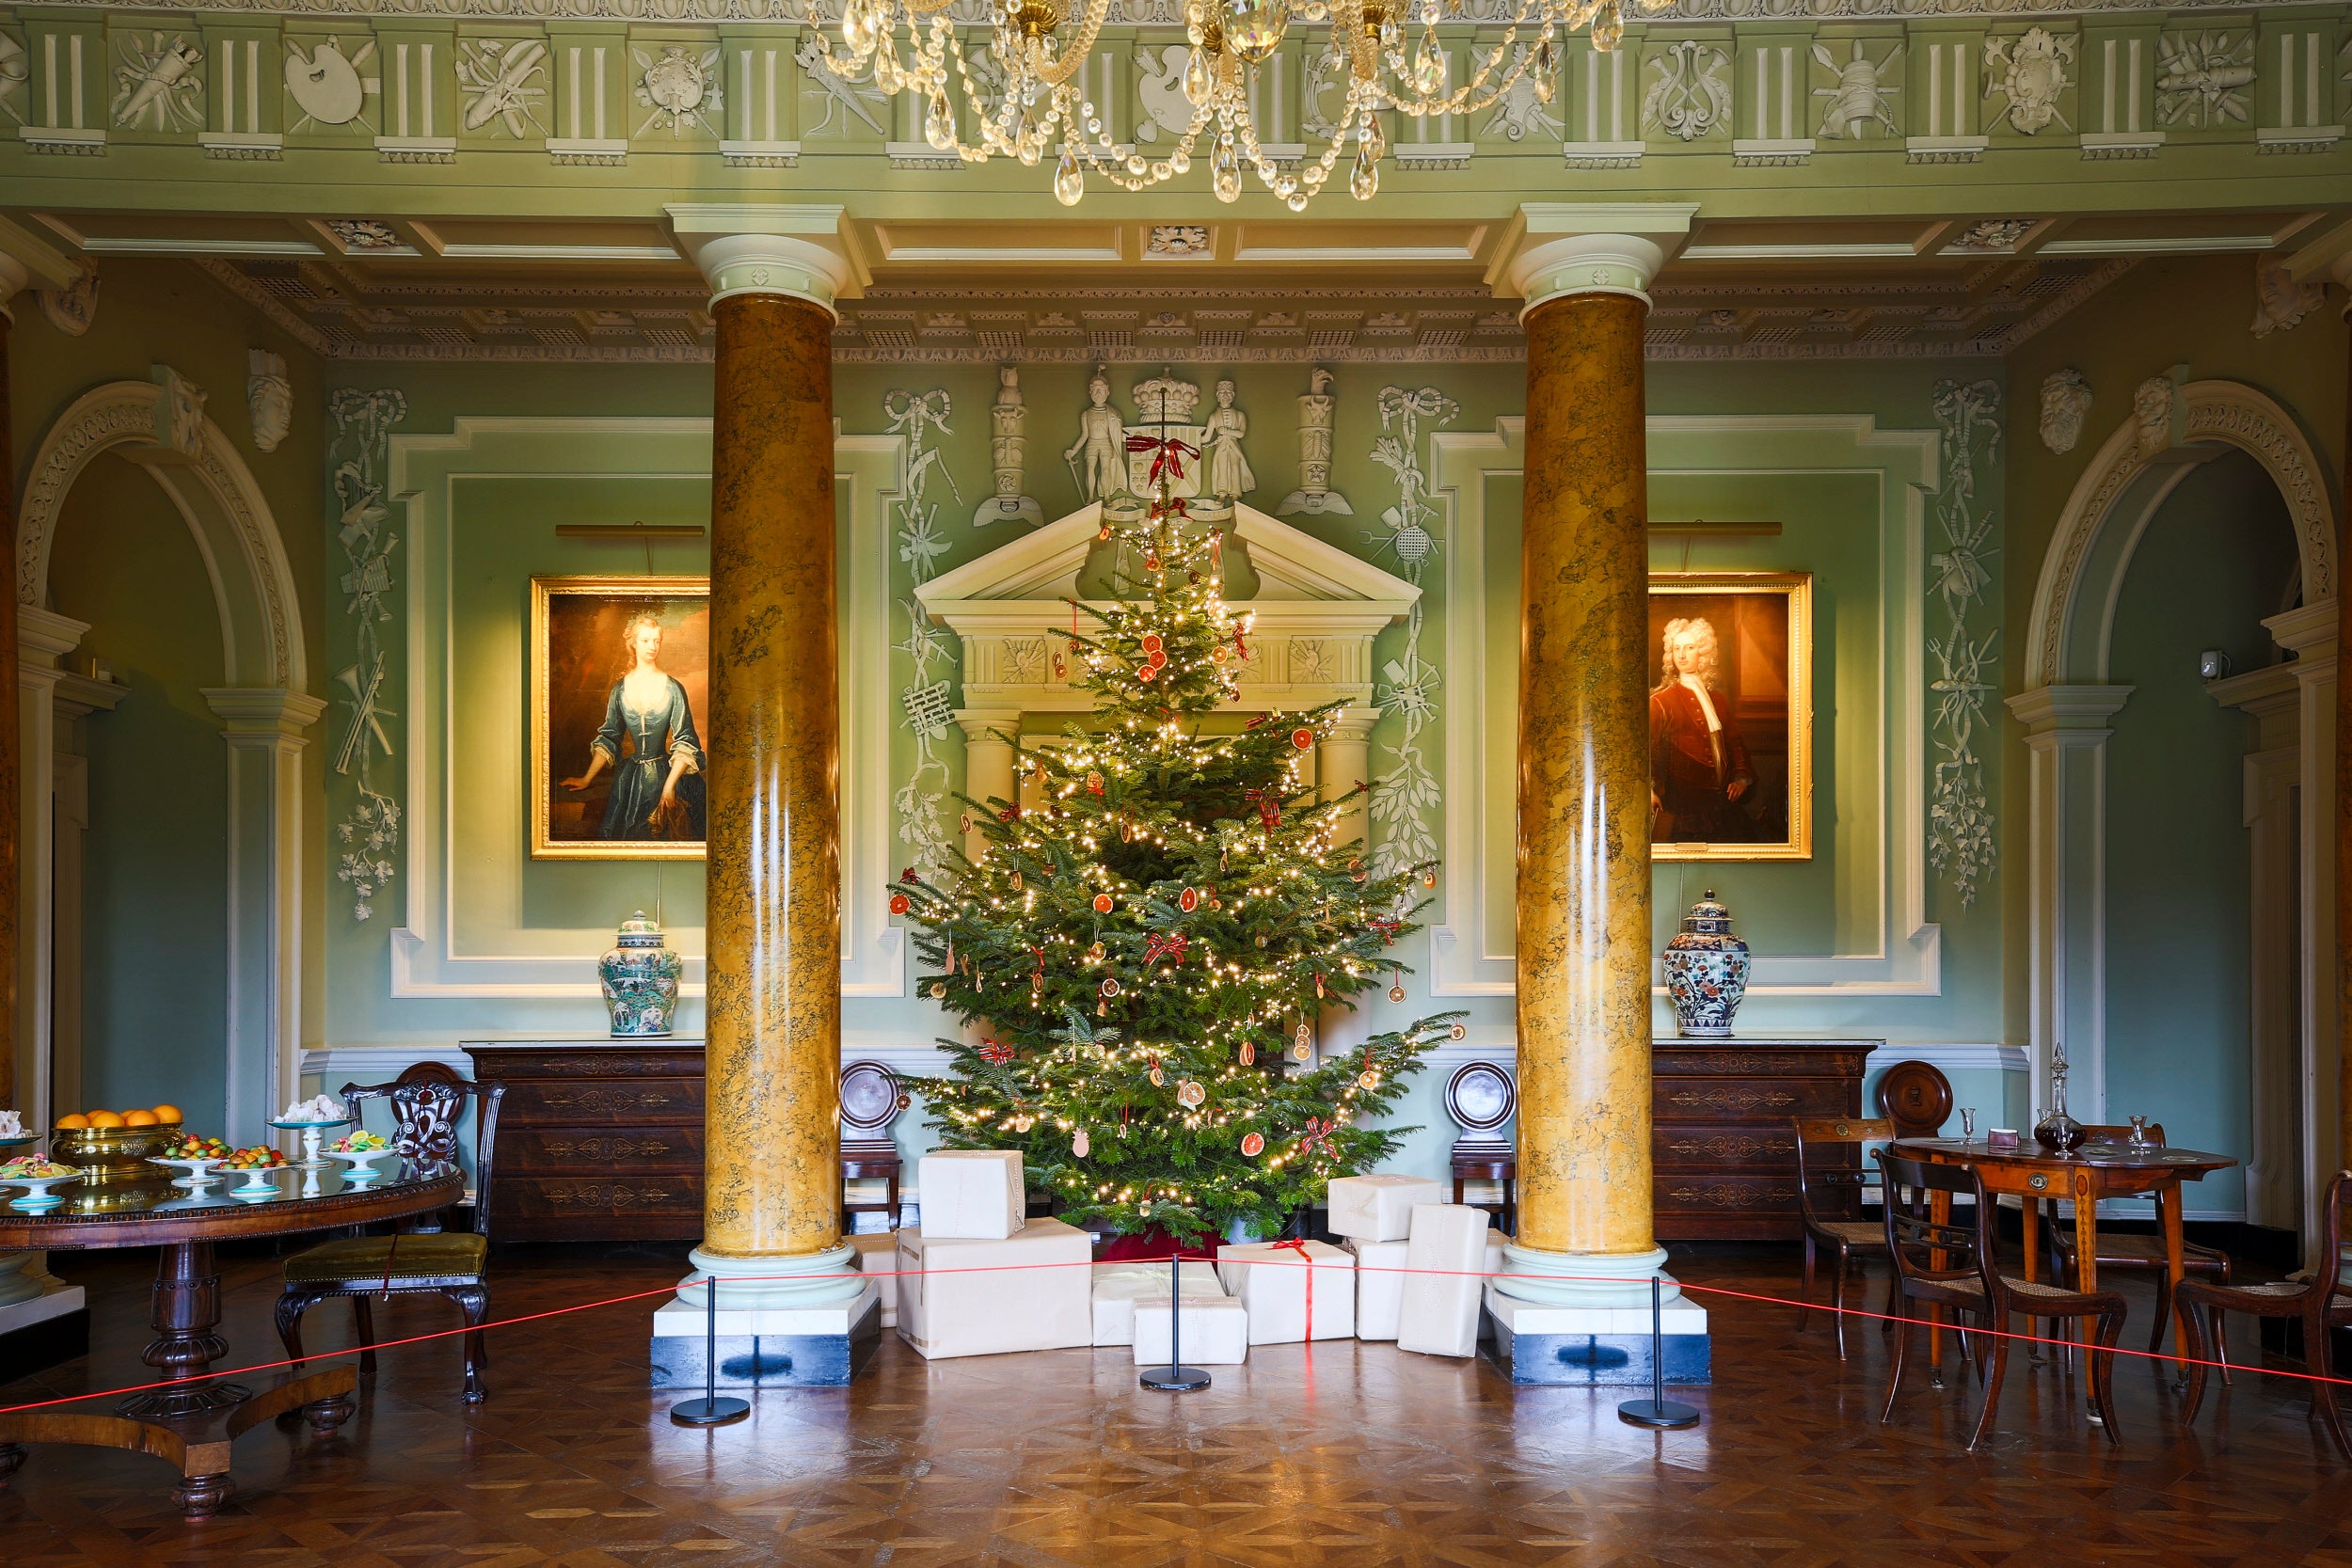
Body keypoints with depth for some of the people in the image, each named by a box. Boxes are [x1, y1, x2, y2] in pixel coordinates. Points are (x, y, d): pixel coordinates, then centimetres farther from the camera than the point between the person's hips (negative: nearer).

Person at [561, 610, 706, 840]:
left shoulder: (672, 688, -5)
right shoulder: (620, 689, 4)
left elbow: (685, 742, -8)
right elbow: (608, 739, 10)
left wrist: (669, 785, -16)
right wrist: (587, 779, 6)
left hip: (665, 773, -2)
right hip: (629, 778, 2)